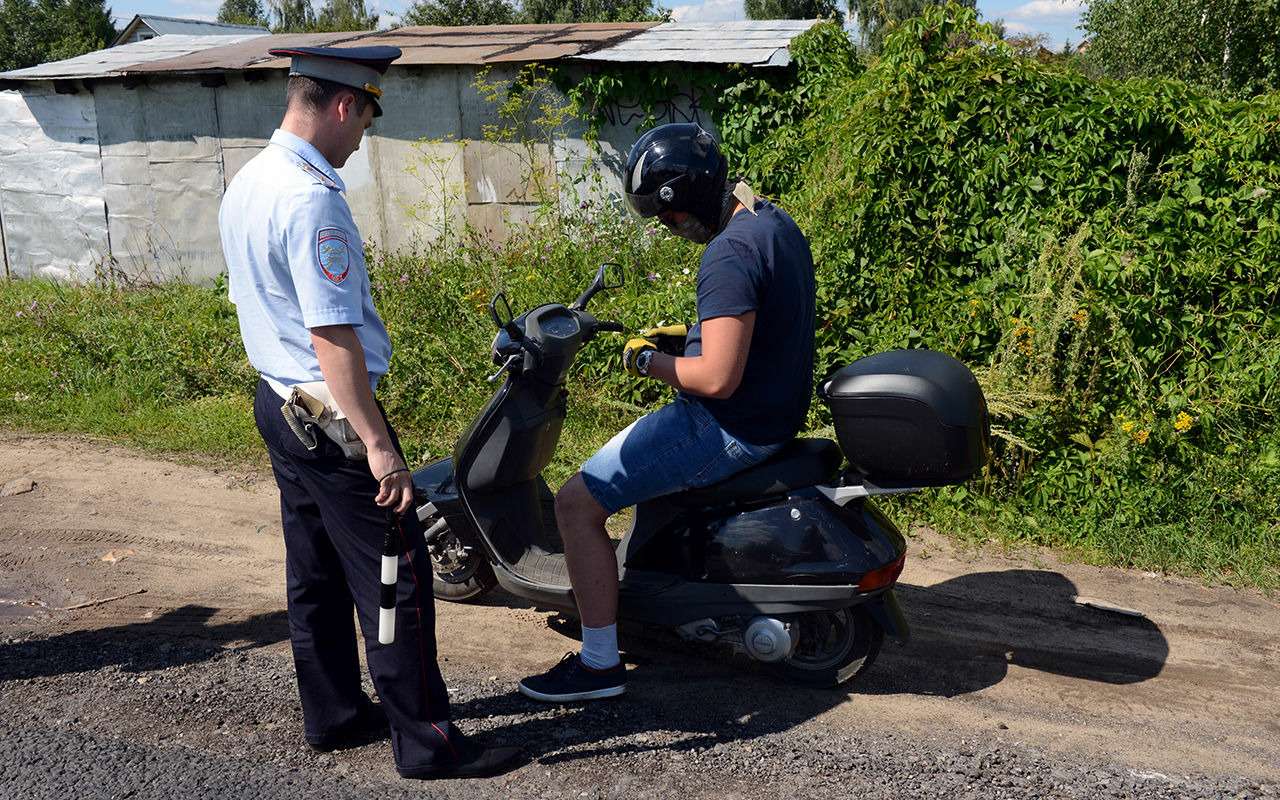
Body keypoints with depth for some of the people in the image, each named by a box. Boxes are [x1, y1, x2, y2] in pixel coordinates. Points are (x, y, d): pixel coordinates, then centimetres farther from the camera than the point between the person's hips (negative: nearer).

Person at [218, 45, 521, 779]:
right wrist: (378, 446, -25)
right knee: (396, 580, -2)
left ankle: (333, 714, 30)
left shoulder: (247, 185, 9)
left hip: (279, 403, 10)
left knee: (315, 574, 18)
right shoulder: (312, 199, -22)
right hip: (334, 416, -10)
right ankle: (426, 741, 8)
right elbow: (332, 337, -26)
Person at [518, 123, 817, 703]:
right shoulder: (774, 222, 8)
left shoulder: (729, 253, -24)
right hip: (775, 410, 11)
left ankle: (599, 663, 0)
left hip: (731, 427, -11)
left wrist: (649, 361, -12)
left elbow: (718, 378, -29)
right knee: (642, 436, 35)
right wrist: (686, 335, 12)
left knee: (577, 504, -7)